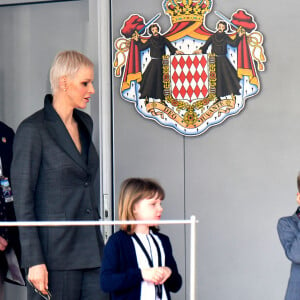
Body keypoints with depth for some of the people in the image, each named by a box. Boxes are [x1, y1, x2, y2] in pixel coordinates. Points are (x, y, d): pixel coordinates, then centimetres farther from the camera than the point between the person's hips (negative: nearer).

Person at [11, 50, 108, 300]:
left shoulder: (85, 123, 13)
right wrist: (34, 261, -16)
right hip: (55, 251, -7)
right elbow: (23, 200, -11)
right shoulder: (33, 130, -9)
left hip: (91, 248, 7)